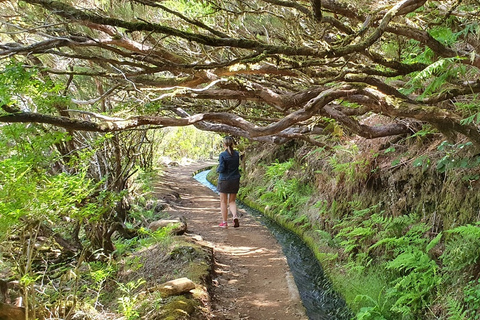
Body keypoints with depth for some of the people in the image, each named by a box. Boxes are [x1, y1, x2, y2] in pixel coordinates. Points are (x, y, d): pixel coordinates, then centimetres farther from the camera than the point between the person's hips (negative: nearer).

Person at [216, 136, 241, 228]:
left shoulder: (222, 155, -14)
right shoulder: (237, 154, -1)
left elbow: (221, 169, -17)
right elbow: (238, 165, 8)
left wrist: (217, 169, 3)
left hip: (224, 180, -4)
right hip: (235, 180, 4)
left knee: (223, 202, 8)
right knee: (232, 201, 13)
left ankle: (224, 222, 12)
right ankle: (235, 216, -13)